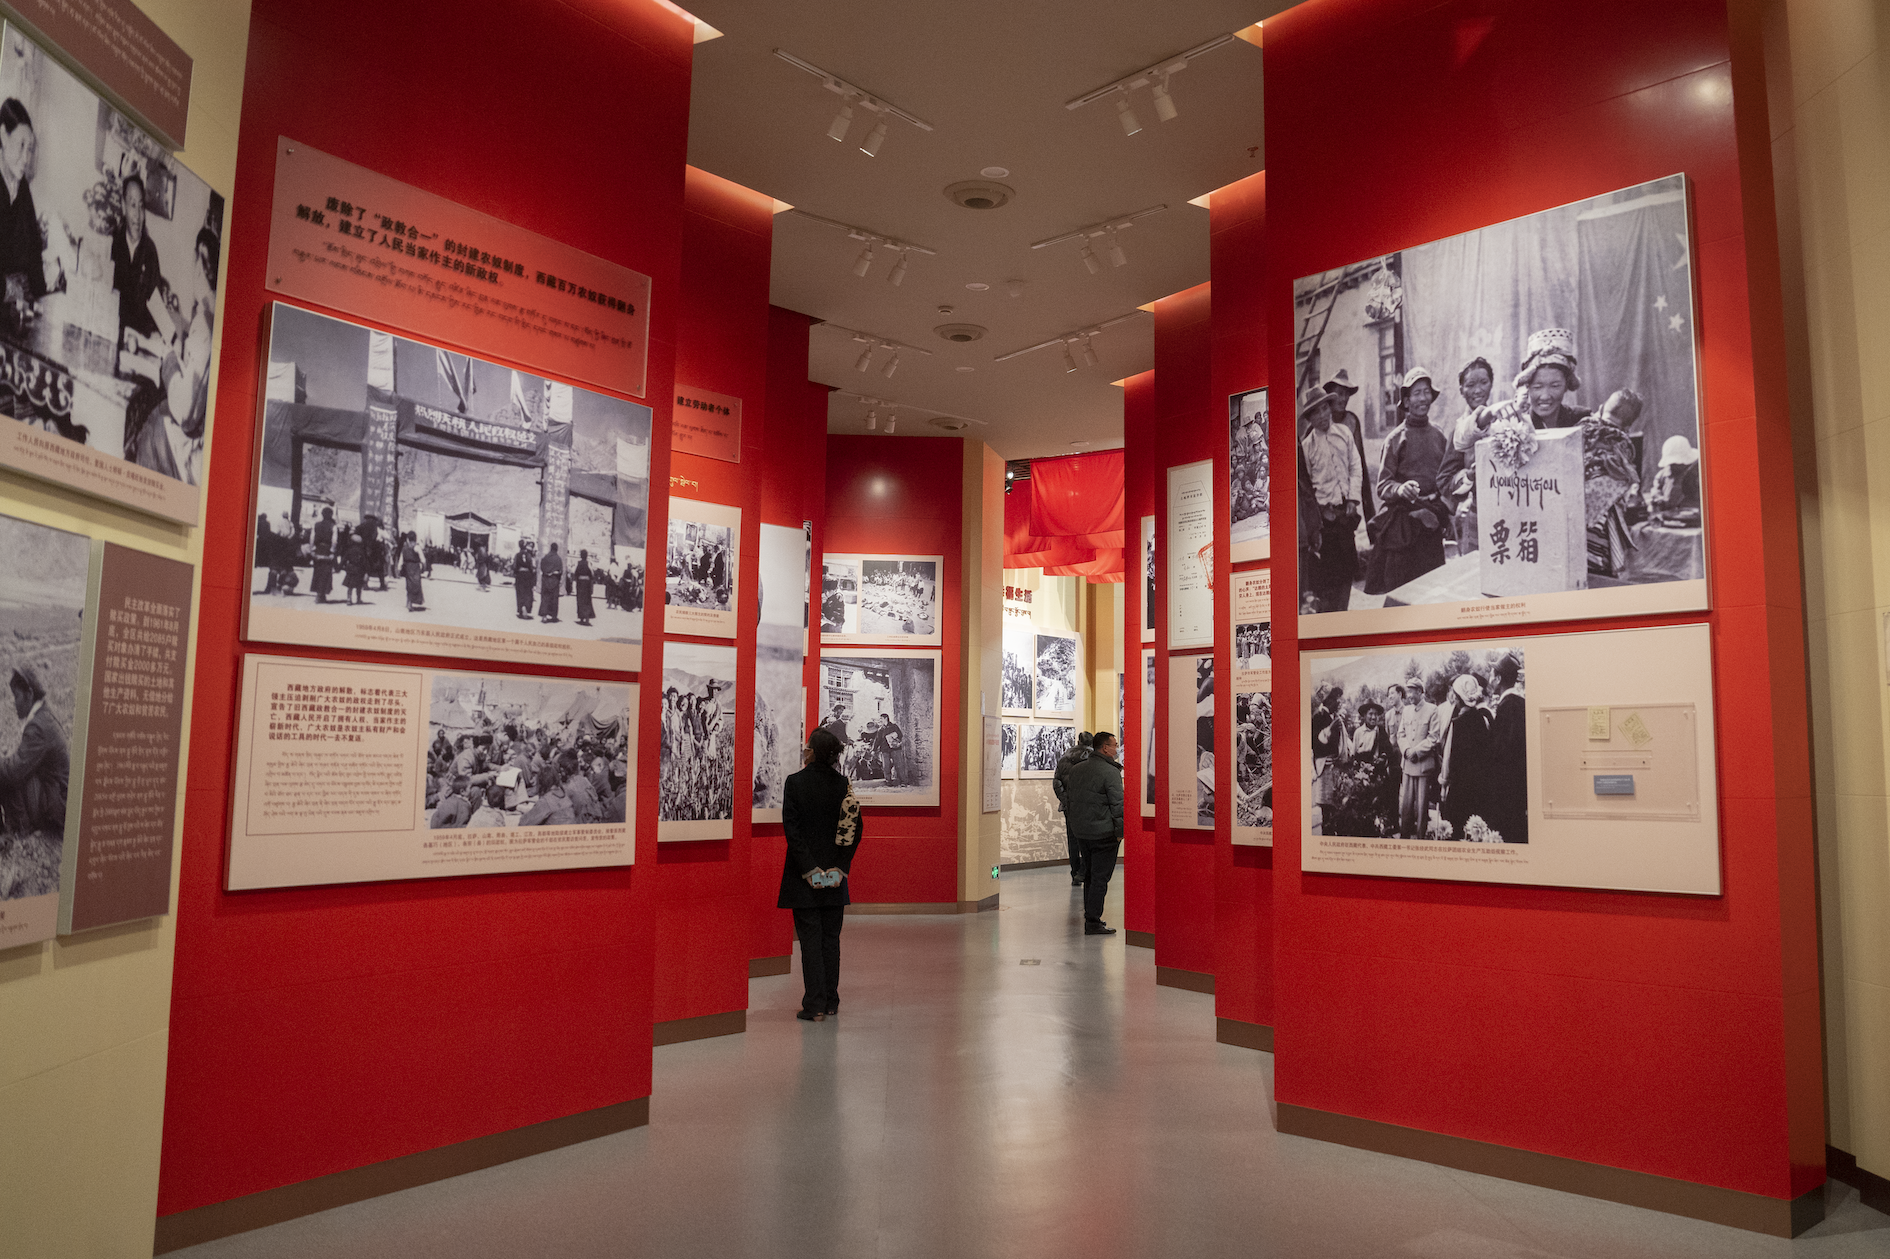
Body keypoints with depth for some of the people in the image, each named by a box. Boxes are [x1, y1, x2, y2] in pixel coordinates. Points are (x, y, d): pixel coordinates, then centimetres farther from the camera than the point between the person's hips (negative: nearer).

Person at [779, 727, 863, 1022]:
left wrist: (808, 868, -11)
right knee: (831, 936, 12)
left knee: (810, 937, 1)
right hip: (835, 873, 3)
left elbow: (791, 827, -13)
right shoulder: (843, 784, 0)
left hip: (804, 873, -3)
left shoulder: (795, 782, -9)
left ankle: (814, 1005, 2)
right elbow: (855, 826, -3)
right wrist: (840, 867, -2)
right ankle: (831, 1002, 18)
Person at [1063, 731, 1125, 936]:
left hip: (1081, 832, 8)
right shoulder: (1110, 772, -14)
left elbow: (1067, 792, 17)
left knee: (1090, 875, 18)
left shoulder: (1077, 769, 10)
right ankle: (1093, 922, -3)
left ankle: (1090, 916, 25)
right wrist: (1120, 830, -9)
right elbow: (1117, 804, -16)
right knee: (1100, 878, -3)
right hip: (1103, 832, -8)